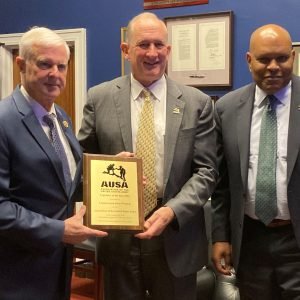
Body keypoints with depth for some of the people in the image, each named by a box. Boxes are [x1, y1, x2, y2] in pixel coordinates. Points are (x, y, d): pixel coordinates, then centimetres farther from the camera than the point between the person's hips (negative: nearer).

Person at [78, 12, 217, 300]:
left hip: (176, 233, 0)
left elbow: (206, 170, -3)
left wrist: (173, 211, -18)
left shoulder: (197, 103, 0)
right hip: (117, 233, 1)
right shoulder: (99, 98, 1)